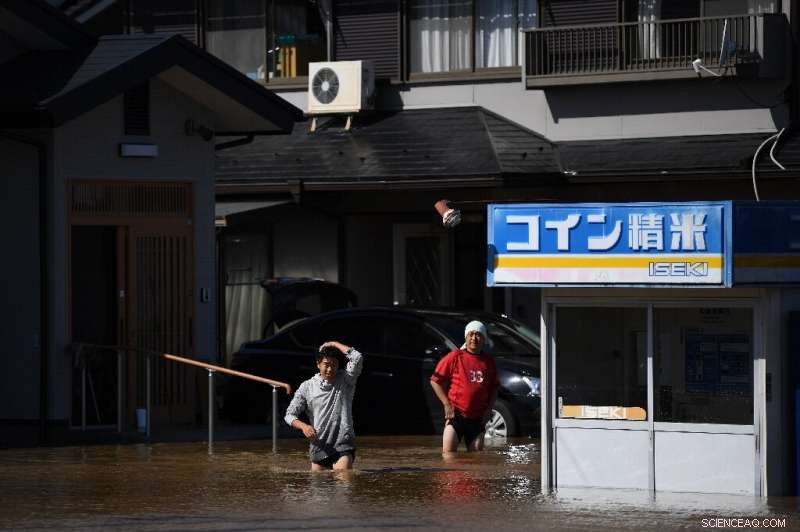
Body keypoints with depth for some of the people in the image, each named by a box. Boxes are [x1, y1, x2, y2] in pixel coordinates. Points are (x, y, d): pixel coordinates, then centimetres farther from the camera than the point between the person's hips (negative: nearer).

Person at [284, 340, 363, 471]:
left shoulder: (345, 381, 5)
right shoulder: (307, 387, 7)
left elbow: (357, 358, -10)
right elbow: (290, 415, 8)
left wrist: (334, 344, 2)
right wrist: (304, 426, -13)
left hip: (343, 445, -3)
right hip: (319, 448, 3)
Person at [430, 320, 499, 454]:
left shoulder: (489, 362, 10)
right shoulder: (455, 357, -2)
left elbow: (494, 388, 21)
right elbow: (435, 380, 1)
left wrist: (489, 409, 6)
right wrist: (447, 404, -7)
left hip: (478, 418, 4)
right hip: (456, 414, -4)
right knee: (449, 453, -14)